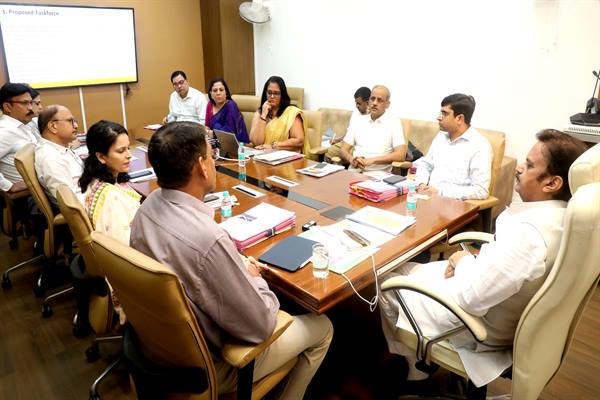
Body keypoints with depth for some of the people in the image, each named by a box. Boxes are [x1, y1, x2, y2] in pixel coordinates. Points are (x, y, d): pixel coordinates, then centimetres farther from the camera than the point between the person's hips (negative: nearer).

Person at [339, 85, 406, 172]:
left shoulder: (394, 123, 4)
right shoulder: (358, 121, 15)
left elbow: (400, 155, -7)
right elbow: (343, 150, 12)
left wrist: (371, 160, -17)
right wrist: (351, 159, -12)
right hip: (354, 171, 3)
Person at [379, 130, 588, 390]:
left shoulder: (527, 232, -36)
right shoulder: (560, 213, -7)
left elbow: (471, 299, -31)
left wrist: (464, 261, -13)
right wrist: (473, 260, -3)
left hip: (484, 324, -9)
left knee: (386, 285, 7)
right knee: (407, 269, 19)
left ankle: (413, 369, 31)